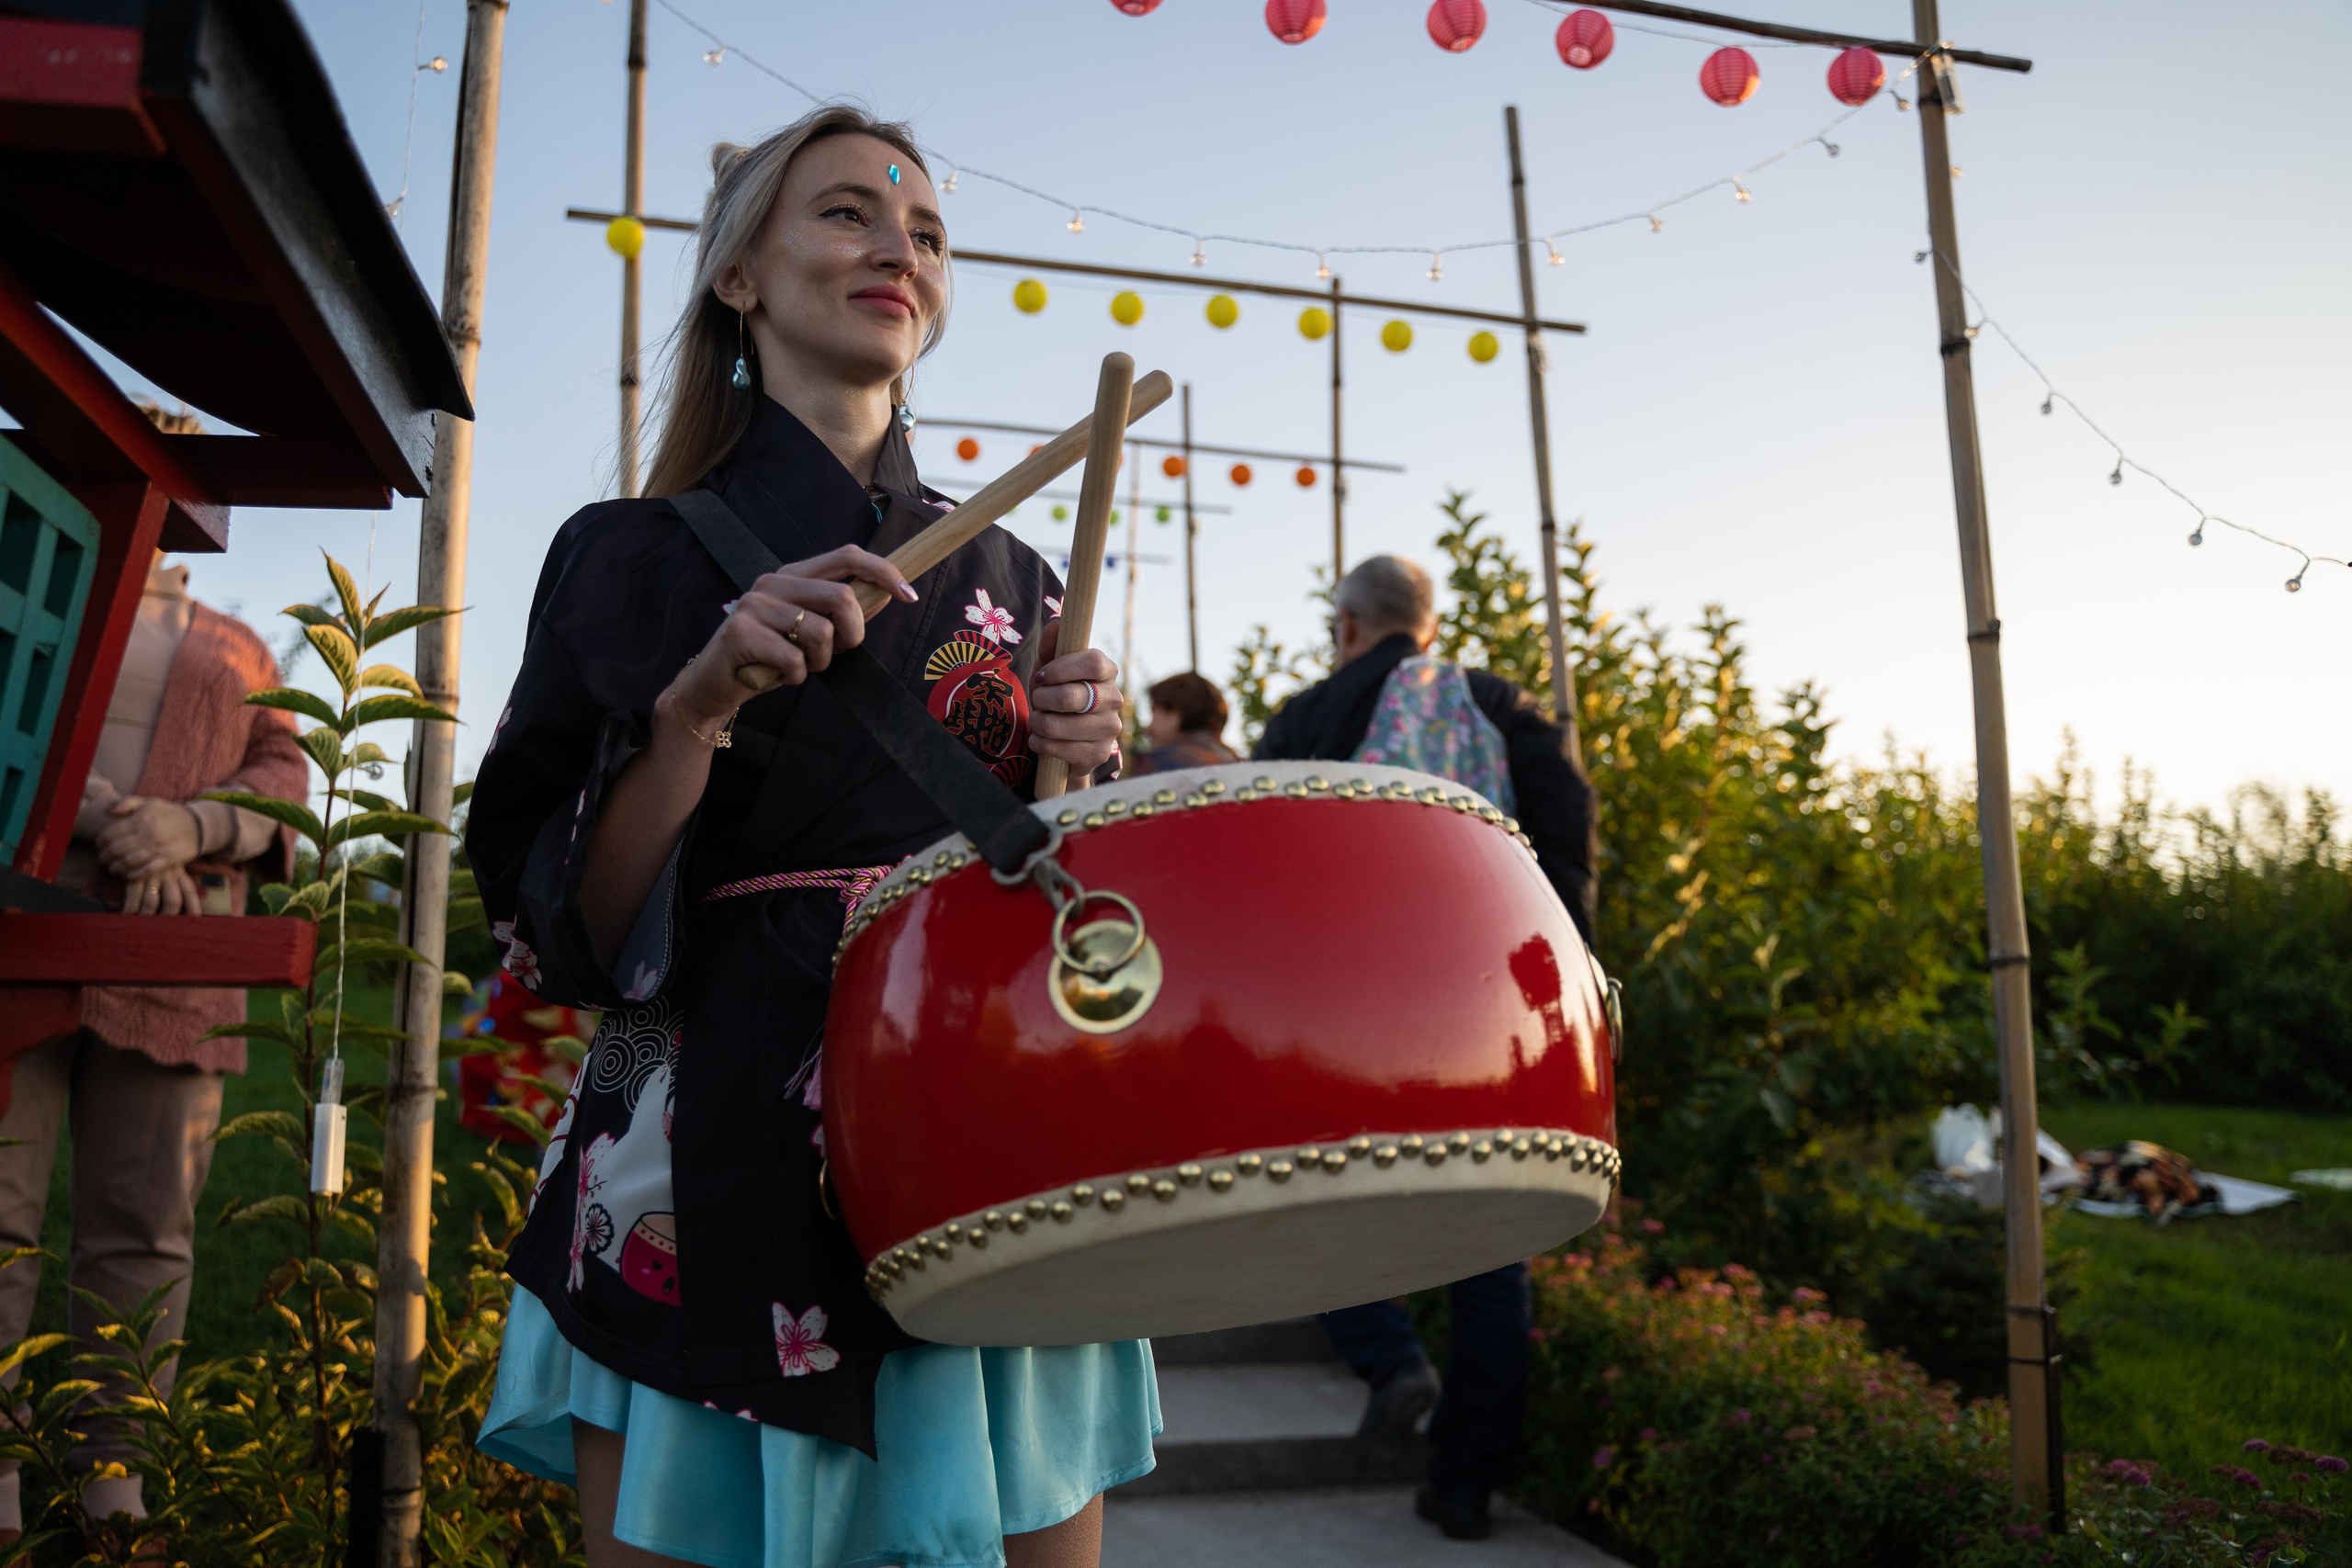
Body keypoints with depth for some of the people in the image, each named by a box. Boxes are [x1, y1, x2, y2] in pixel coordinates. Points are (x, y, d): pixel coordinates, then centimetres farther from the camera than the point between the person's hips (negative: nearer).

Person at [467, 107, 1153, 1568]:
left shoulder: (1005, 572, 11)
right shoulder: (639, 559, 2)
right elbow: (566, 926, -4)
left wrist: (1079, 766, -5)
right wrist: (703, 702, -17)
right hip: (717, 1181, -2)